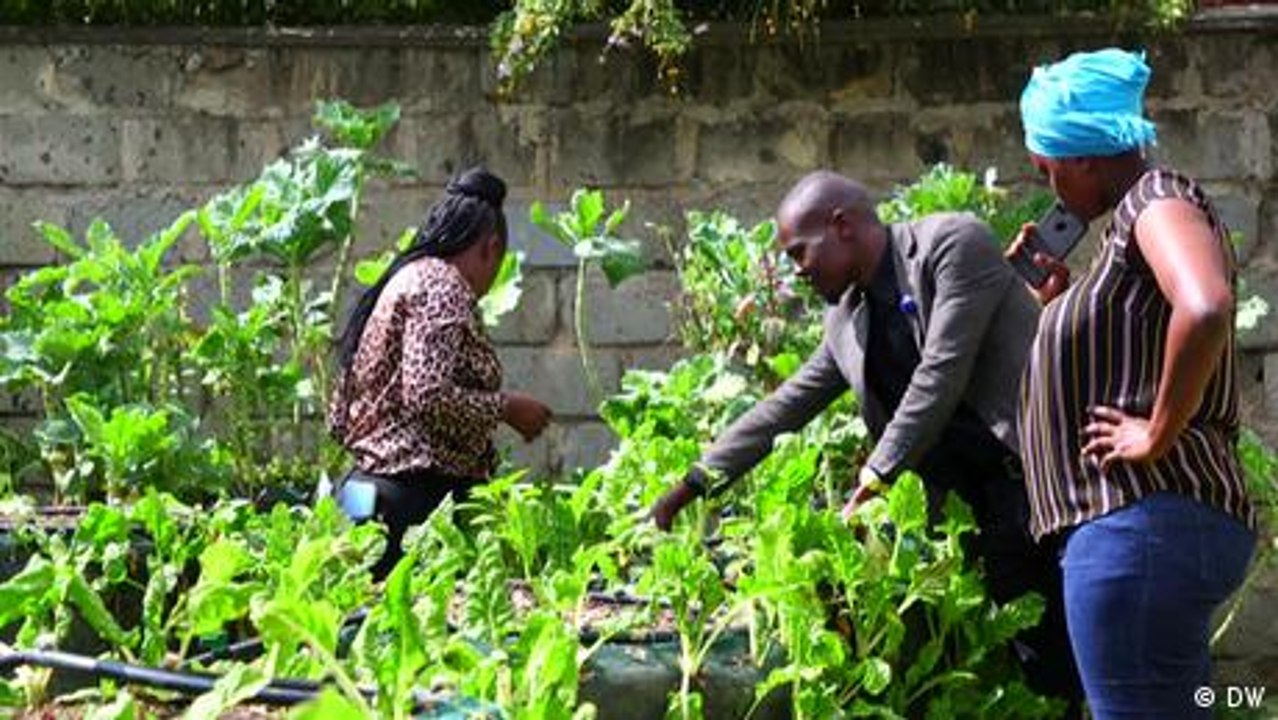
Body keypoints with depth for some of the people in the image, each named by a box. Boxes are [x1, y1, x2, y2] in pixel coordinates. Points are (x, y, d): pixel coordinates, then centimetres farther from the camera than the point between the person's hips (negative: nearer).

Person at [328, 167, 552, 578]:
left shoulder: (403, 280, 21)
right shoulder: (442, 286, -6)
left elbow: (340, 419, 20)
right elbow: (428, 395, -19)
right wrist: (507, 408, -5)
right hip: (418, 493, -10)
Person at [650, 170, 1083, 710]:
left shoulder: (953, 242, -7)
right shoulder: (846, 321, 14)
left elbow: (942, 372, -15)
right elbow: (784, 409, 21)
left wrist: (878, 476, -14)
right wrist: (693, 485, 20)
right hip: (988, 501, 6)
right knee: (1041, 665, 2)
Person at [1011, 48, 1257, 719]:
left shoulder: (1156, 197, -9)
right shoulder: (1130, 222, 22)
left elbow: (1206, 310, -30)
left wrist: (1158, 434, -21)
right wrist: (1060, 299, 19)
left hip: (1144, 524, -11)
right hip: (1138, 522, 11)